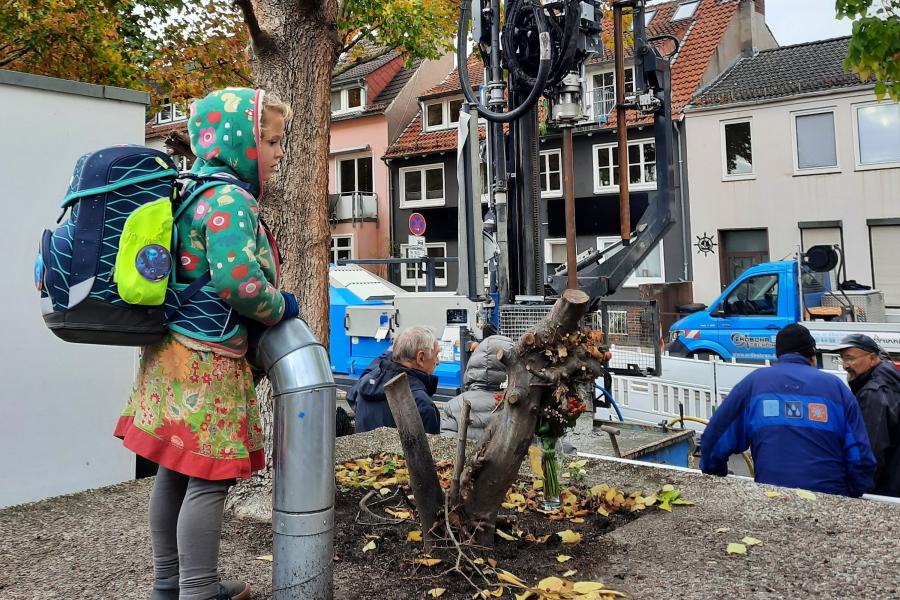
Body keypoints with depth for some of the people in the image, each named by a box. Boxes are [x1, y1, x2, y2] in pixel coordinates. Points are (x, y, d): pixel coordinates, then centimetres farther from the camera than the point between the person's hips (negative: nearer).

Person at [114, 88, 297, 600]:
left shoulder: (202, 192, 15)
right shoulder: (230, 201, -16)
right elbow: (237, 280, -28)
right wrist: (282, 307, -10)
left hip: (180, 354, 10)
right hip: (207, 361, -10)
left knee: (176, 471, 16)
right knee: (210, 478, -1)